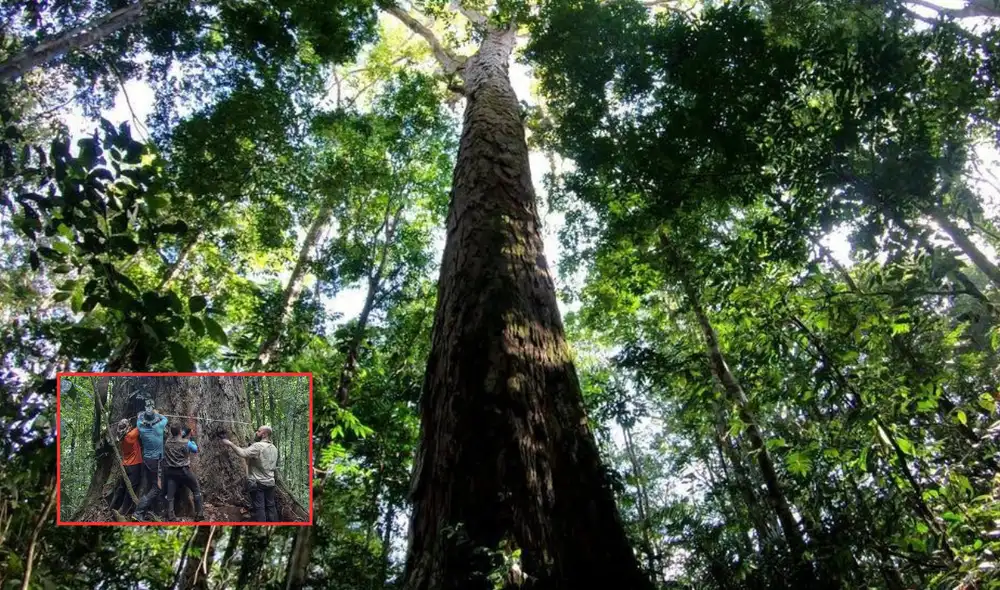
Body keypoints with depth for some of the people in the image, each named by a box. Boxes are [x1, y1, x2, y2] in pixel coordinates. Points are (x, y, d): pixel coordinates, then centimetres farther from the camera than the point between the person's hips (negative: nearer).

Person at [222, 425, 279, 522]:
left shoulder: (258, 446, -16)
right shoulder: (274, 448, 10)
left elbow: (243, 453, -28)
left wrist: (230, 443, -21)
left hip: (257, 483, -7)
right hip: (270, 482, 7)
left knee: (259, 508, -2)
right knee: (271, 506, 12)